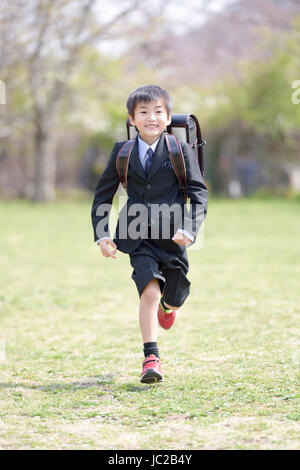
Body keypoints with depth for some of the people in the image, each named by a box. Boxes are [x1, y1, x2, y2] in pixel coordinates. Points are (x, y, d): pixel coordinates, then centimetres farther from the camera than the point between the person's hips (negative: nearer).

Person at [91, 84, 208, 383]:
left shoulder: (181, 151, -5)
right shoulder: (122, 152, 0)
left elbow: (198, 192, -4)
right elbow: (103, 195, 7)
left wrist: (189, 229, -17)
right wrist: (101, 235, -1)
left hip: (172, 234, 0)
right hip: (138, 236, 0)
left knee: (174, 299, 13)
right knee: (150, 292, -17)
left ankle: (167, 304, 52)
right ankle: (151, 358, -10)